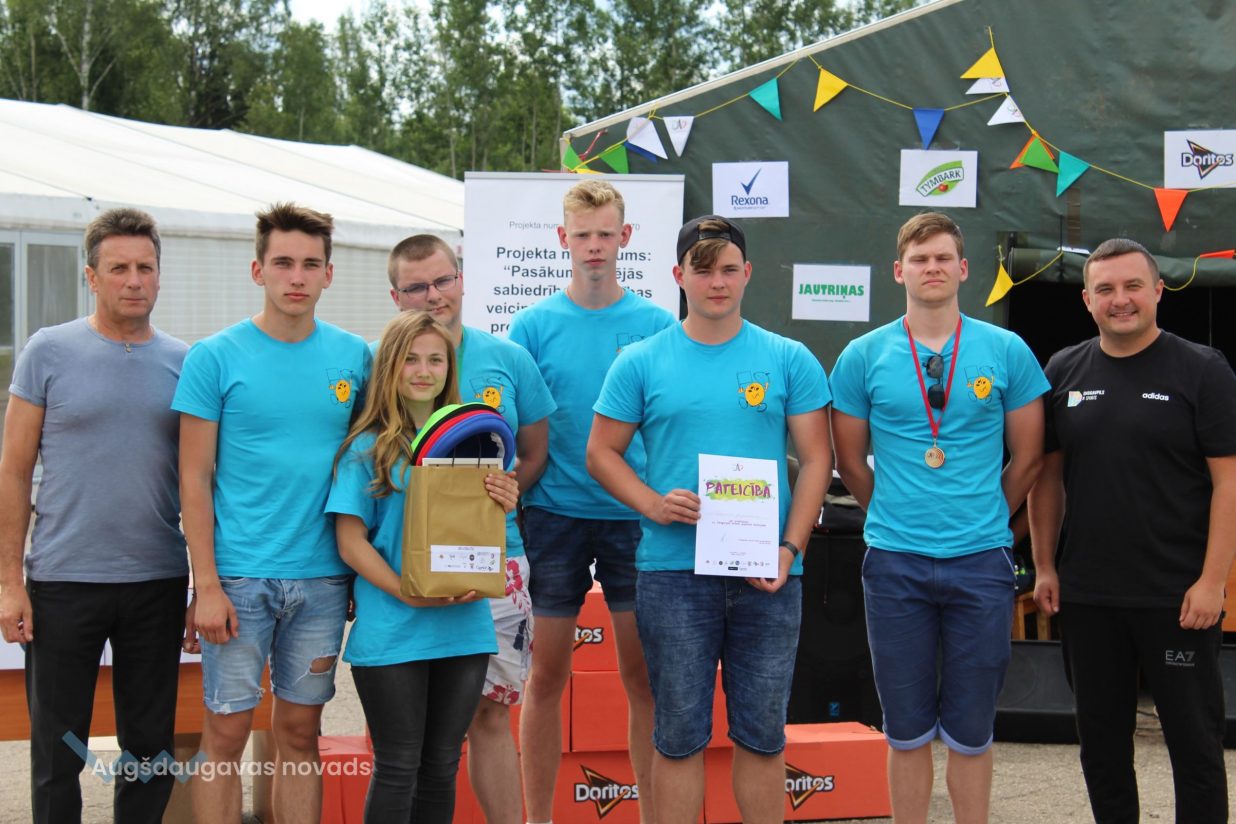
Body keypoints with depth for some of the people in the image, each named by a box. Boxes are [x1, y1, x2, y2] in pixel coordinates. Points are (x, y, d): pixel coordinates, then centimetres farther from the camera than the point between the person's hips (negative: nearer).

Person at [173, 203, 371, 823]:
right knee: (226, 732, 2)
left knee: (300, 732, 12)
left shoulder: (354, 357, 5)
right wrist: (207, 585, -10)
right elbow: (195, 479, -4)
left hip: (323, 578, 3)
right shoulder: (214, 357, -4)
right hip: (239, 577, -3)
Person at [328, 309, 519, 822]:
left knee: (441, 764, 12)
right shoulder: (368, 447, -2)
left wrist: (504, 505, -7)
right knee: (398, 767, 2)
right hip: (391, 633, -4)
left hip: (464, 626, 4)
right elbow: (350, 540, -7)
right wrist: (410, 595, -19)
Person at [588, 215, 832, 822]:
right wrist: (653, 503, -12)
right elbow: (602, 453, 6)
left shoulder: (790, 361, 5)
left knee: (762, 732, 9)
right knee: (679, 733, 5)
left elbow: (816, 458, 4)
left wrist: (790, 548, -8)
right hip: (673, 572, 0)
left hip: (766, 574, 1)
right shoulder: (640, 364, 4)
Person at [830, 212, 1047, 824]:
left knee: (970, 731, 7)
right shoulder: (863, 356, 2)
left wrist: (983, 522, 11)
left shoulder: (1006, 351, 2)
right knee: (907, 730, 8)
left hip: (981, 563, 0)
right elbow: (850, 461, 11)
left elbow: (1027, 457, 9)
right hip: (895, 565, 0)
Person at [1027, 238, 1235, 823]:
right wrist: (1044, 566, 6)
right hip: (1086, 596, 4)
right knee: (1101, 739, 13)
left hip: (1177, 596, -4)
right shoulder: (1063, 372, 7)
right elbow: (1047, 475, 12)